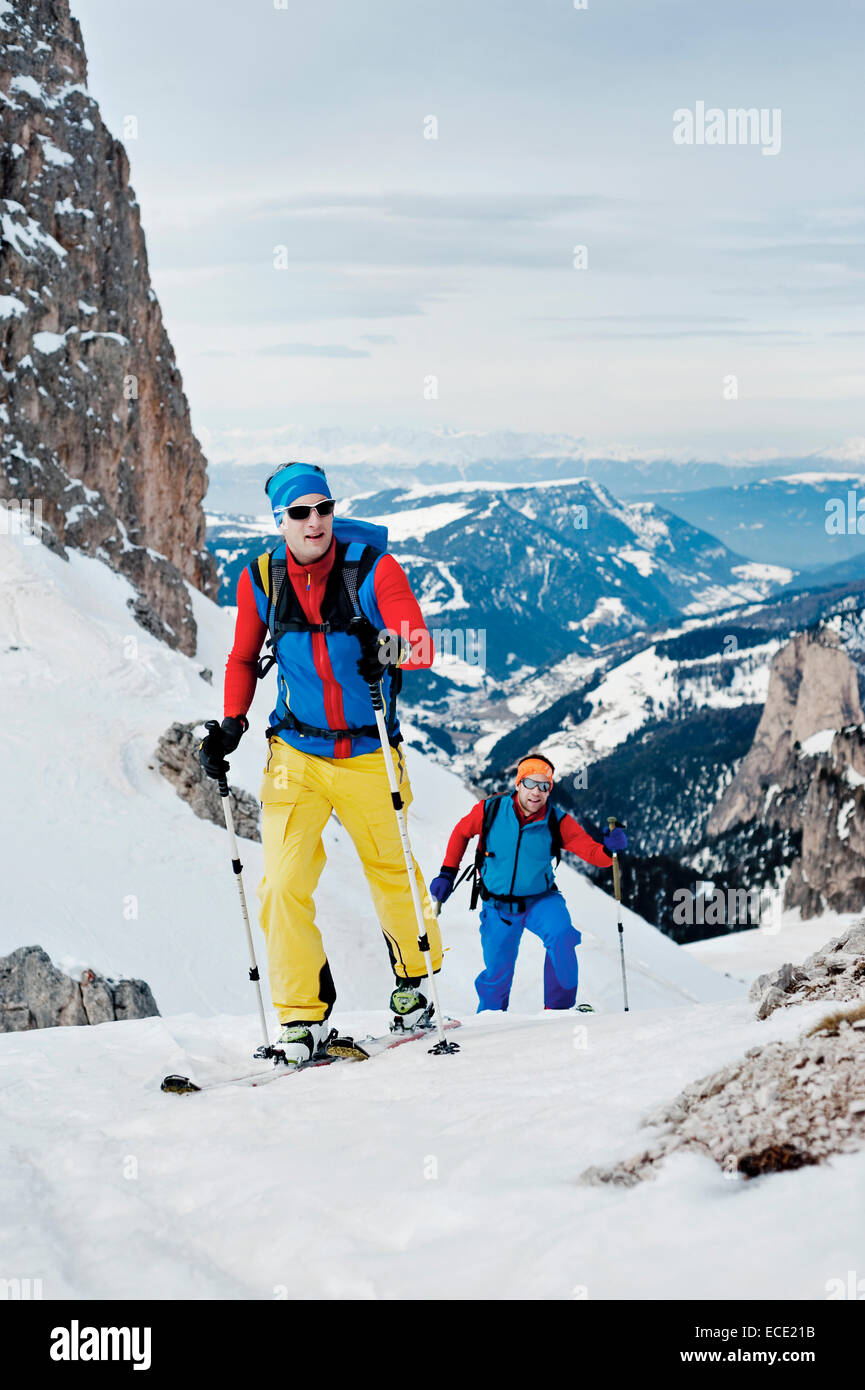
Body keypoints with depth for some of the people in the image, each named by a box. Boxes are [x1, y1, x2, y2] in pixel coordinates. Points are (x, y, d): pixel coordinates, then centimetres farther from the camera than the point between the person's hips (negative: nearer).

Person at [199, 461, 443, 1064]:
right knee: (284, 884, -9)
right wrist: (231, 724, -4)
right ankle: (304, 1013, 5)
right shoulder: (260, 579, -3)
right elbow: (244, 661, 10)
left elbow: (422, 645, -20)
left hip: (369, 754, -1)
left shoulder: (373, 568, -11)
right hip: (295, 754, 1)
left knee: (392, 871, 12)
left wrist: (389, 648, -42)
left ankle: (414, 976, 38)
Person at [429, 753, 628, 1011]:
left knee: (562, 936, -29)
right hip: (499, 906, 0)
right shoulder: (490, 810, -12)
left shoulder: (558, 823, -12)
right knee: (497, 974, 2)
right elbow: (461, 832, 5)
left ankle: (559, 1008, -12)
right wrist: (447, 874, 4)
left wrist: (609, 848, -39)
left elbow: (592, 852, -16)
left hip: (541, 900, 0)